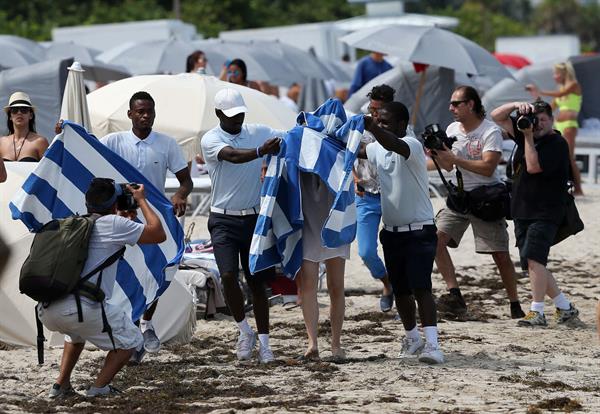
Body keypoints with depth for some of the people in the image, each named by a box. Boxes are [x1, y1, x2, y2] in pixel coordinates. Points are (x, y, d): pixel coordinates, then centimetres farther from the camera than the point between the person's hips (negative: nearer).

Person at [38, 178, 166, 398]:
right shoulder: (113, 223, 4)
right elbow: (159, 235, 11)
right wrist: (142, 201, 22)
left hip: (46, 311, 7)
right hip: (81, 308, -7)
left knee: (76, 331, 40)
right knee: (130, 340, 16)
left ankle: (61, 384, 26)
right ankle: (99, 387, 2)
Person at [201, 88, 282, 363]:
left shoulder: (258, 132, 6)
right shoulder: (211, 139, -7)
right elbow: (233, 156, -28)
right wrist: (261, 151, -46)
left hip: (254, 218, 3)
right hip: (224, 220, -3)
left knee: (257, 281, 5)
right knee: (228, 275, -17)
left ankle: (263, 344, 10)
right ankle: (245, 331, 4)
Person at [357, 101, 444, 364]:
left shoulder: (411, 145, -16)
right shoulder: (378, 149, 8)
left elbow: (395, 145, -38)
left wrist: (371, 126, -53)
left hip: (419, 231, -8)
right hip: (391, 231, 8)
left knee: (420, 286, -18)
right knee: (400, 290, 14)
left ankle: (432, 344, -24)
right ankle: (412, 338, 30)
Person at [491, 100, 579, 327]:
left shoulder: (557, 144, -9)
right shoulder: (525, 132, 13)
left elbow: (533, 166, -20)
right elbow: (497, 117, 12)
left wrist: (528, 137, -14)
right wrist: (517, 105, -5)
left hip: (545, 213, -8)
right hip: (522, 212, 8)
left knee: (533, 257, -21)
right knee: (533, 263, 8)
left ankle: (537, 312, -22)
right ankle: (565, 307, 19)